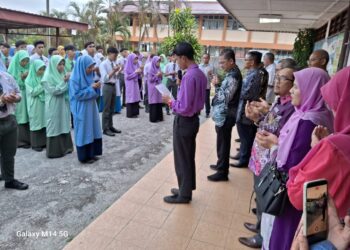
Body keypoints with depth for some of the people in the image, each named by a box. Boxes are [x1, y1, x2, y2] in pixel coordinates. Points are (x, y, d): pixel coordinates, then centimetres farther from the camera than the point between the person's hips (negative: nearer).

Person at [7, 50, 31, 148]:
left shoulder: (28, 68, 10)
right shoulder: (13, 69, -3)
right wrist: (21, 78, -16)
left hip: (27, 95, 4)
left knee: (27, 117, 5)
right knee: (19, 118, -4)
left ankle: (27, 139, 12)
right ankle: (20, 140, 3)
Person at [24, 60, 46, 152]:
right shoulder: (29, 80, -7)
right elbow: (32, 92, -15)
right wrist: (42, 85, -17)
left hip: (44, 104, 5)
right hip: (35, 106, -5)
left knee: (44, 122, 8)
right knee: (36, 123, 2)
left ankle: (43, 142, 18)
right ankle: (35, 144, 11)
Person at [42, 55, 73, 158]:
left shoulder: (62, 74, 9)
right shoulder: (48, 77, -11)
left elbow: (67, 89, 14)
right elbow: (53, 91, -18)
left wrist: (68, 82, -4)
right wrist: (63, 82, -20)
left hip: (63, 105, 7)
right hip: (54, 107, -7)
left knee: (64, 125, 12)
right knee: (55, 127, -1)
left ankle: (65, 147, 23)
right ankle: (54, 151, 9)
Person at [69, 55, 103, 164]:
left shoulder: (88, 76, 7)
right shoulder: (75, 79, -16)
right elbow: (77, 95, -18)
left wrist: (95, 87, -5)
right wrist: (91, 88, -19)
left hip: (91, 107, 8)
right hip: (81, 110, -8)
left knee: (93, 130, 12)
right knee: (84, 132, 1)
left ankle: (91, 153, 24)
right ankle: (84, 157, 14)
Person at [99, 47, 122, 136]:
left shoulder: (114, 63, 11)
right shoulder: (103, 64, -11)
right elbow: (105, 78, -20)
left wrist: (118, 72, -1)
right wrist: (114, 71, -23)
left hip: (114, 86, 8)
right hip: (107, 87, -8)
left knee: (112, 108, 14)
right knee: (106, 109, -1)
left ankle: (110, 126, 25)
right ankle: (105, 128, 8)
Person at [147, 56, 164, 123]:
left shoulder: (159, 68, 12)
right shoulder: (151, 69, -8)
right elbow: (150, 79, -12)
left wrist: (161, 75, -2)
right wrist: (156, 75, -16)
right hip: (153, 88, -7)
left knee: (159, 102, 6)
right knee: (154, 102, -4)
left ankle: (159, 117, 14)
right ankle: (153, 118, 3)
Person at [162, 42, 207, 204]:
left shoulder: (189, 76, -23)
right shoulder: (200, 74, 6)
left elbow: (184, 108, -26)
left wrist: (170, 102, -10)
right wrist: (176, 100, 10)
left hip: (184, 122, -9)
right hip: (194, 119, 9)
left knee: (182, 159, 6)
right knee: (189, 157, 19)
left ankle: (184, 195, 22)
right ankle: (186, 189, 35)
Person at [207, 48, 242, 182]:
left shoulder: (233, 76, -20)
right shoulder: (233, 73, 11)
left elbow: (225, 98, -24)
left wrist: (216, 85, -16)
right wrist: (219, 85, 4)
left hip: (225, 116, -10)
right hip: (223, 114, 10)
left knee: (223, 144, 1)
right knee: (222, 142, 20)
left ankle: (222, 172, 13)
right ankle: (221, 165, 36)